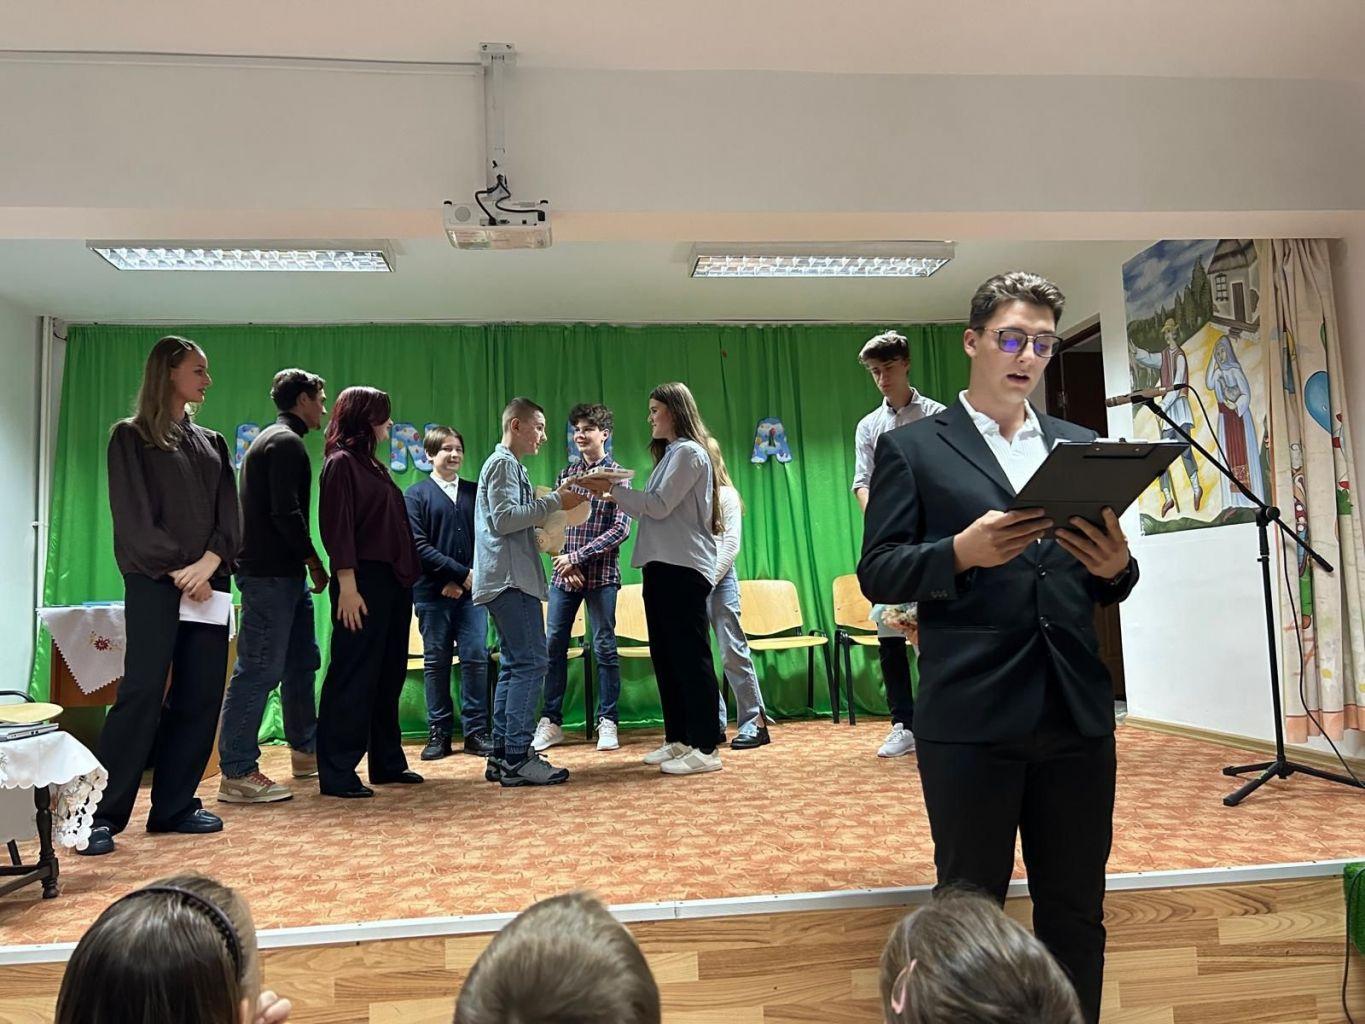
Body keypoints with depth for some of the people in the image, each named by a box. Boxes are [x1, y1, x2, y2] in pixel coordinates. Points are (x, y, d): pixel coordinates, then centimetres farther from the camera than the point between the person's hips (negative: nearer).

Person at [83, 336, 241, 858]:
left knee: (200, 696, 2)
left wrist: (208, 564, -9)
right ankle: (103, 815, -2)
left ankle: (174, 805, 11)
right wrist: (176, 569, -12)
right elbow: (133, 517, -5)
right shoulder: (130, 436, 4)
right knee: (142, 692, -10)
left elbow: (230, 516, 8)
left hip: (208, 583, 5)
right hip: (154, 582, -5)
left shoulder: (211, 442, 18)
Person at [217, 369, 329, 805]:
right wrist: (313, 560, -9)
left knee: (301, 661, 16)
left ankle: (305, 750, 27)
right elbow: (286, 514, -21)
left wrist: (305, 562, 17)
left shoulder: (271, 439, 21)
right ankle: (237, 773, -2)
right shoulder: (287, 442, -11)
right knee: (259, 670, -8)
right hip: (271, 572, -11)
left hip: (283, 572, 11)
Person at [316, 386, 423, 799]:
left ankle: (387, 762, 23)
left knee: (389, 675, 13)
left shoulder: (372, 464, 18)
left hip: (392, 582, 9)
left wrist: (406, 577, 13)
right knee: (353, 676, -4)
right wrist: (347, 586, -20)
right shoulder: (341, 462, -7)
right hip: (363, 582, -9)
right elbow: (337, 528, -14)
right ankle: (337, 773, 4)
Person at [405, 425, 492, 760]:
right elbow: (418, 545, -6)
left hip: (470, 591, 2)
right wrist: (461, 573, -12)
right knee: (436, 662, 5)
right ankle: (438, 733, 13)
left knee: (476, 658, -1)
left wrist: (466, 580, -7)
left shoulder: (474, 492, 12)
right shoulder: (416, 494, 3)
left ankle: (475, 732, 8)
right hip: (433, 594, -2)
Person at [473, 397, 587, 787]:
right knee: (530, 663, -13)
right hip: (510, 579, -11)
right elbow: (503, 518, -17)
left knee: (515, 666, 10)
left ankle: (502, 756, 13)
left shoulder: (510, 465, 24)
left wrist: (552, 509, 15)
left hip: (512, 580, 11)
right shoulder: (503, 462, -6)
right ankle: (518, 758, -12)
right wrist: (553, 501, -15)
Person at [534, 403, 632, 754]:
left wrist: (577, 557, -12)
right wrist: (565, 562, -5)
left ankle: (607, 722, 14)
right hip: (564, 573, 4)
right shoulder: (566, 474, 11)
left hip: (601, 575, -4)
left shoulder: (617, 475, -1)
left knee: (604, 647, 2)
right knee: (553, 645, 4)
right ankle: (551, 722, 15)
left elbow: (620, 530, -9)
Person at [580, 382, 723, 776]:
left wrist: (613, 488, -11)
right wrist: (617, 496, 9)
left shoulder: (688, 452, -6)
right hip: (662, 566, 10)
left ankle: (705, 748, -4)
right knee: (665, 655, 11)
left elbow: (660, 506, -14)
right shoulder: (671, 454, 23)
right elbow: (651, 511, 20)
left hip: (683, 566, -10)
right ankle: (678, 739, 19)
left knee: (690, 655, -8)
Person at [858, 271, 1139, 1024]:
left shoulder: (1080, 445, 15)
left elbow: (1105, 586, 14)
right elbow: (878, 575, -5)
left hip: (1077, 710, 4)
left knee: (1077, 910, 15)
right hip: (971, 715, -4)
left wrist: (1117, 566, -9)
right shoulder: (911, 447, 2)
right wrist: (961, 552, -21)